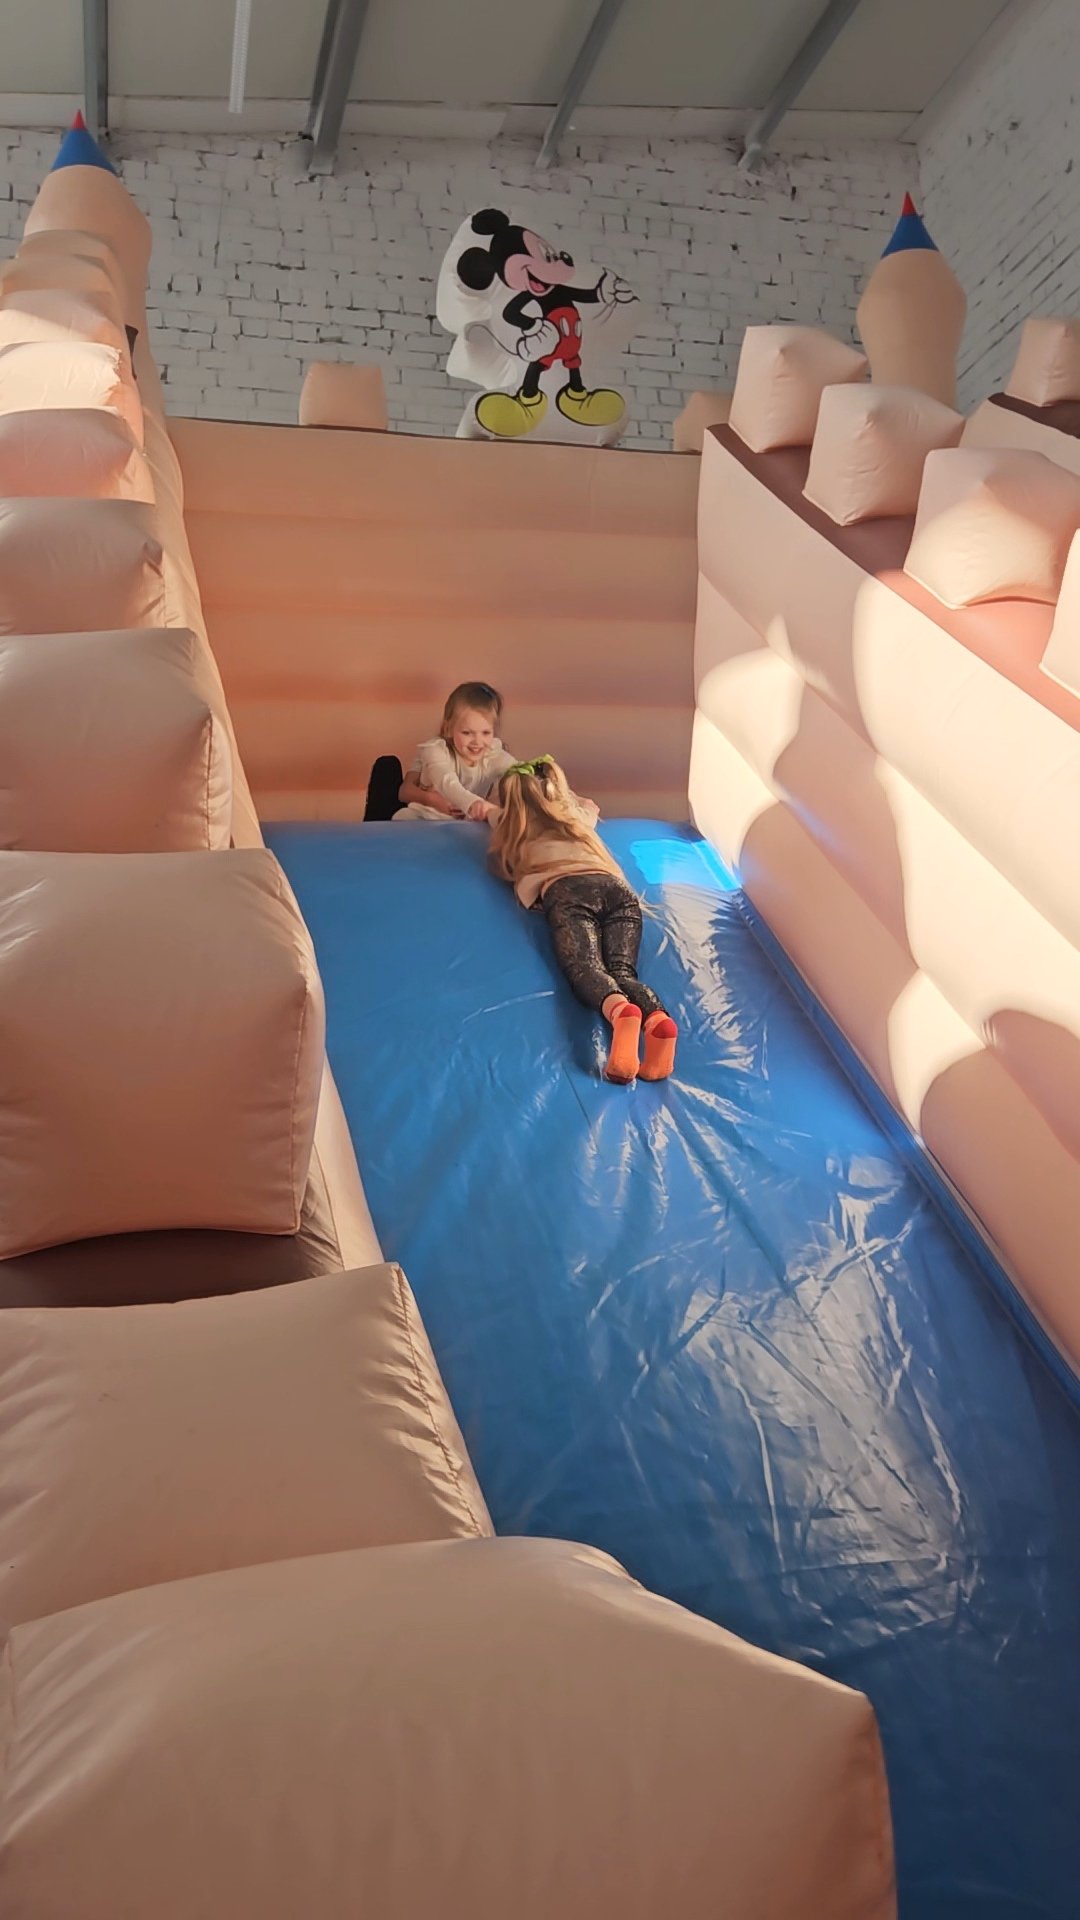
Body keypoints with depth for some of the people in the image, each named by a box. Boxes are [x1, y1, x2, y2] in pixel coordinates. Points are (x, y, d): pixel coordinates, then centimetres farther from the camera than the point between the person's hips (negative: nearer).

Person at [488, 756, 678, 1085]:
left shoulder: (511, 828, 30)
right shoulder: (573, 814, 41)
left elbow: (500, 866, 48)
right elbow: (592, 806, 65)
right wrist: (564, 792, 81)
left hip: (567, 891, -4)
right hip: (616, 888, 4)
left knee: (585, 966, -23)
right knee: (622, 970, -13)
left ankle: (620, 1011, -59)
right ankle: (657, 1019, -48)